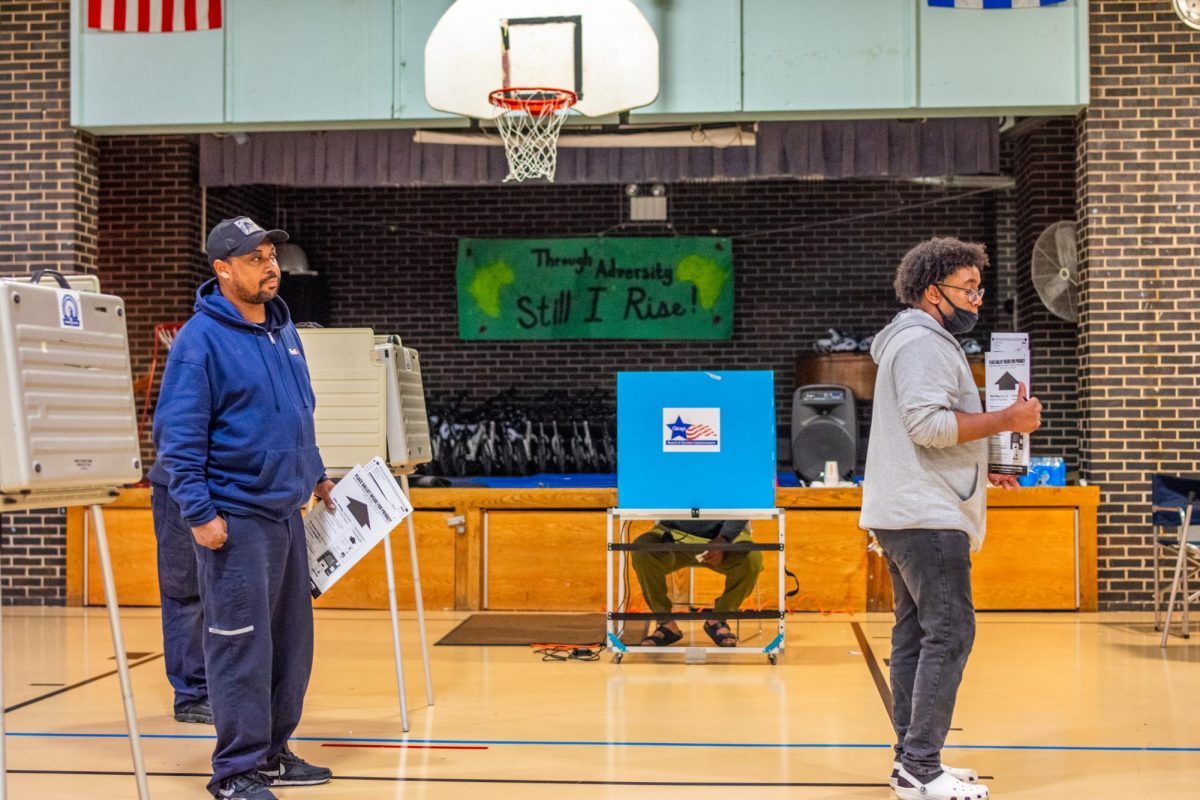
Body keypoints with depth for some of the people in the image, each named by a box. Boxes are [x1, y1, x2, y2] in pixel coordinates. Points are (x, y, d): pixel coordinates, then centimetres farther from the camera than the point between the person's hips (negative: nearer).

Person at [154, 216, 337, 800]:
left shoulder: (282, 327, 12)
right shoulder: (201, 340, -12)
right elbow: (178, 436, -14)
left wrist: (316, 475, 24)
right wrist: (199, 512, -19)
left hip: (286, 509, 8)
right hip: (235, 516, -8)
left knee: (291, 640, 13)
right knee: (241, 645, -4)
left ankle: (272, 750, 25)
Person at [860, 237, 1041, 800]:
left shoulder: (918, 341, 23)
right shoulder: (924, 342, -11)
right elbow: (928, 423, -23)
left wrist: (977, 475, 22)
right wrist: (1007, 420, -17)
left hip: (907, 515, 11)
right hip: (928, 518, -11)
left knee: (916, 634, 10)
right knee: (949, 633, -11)